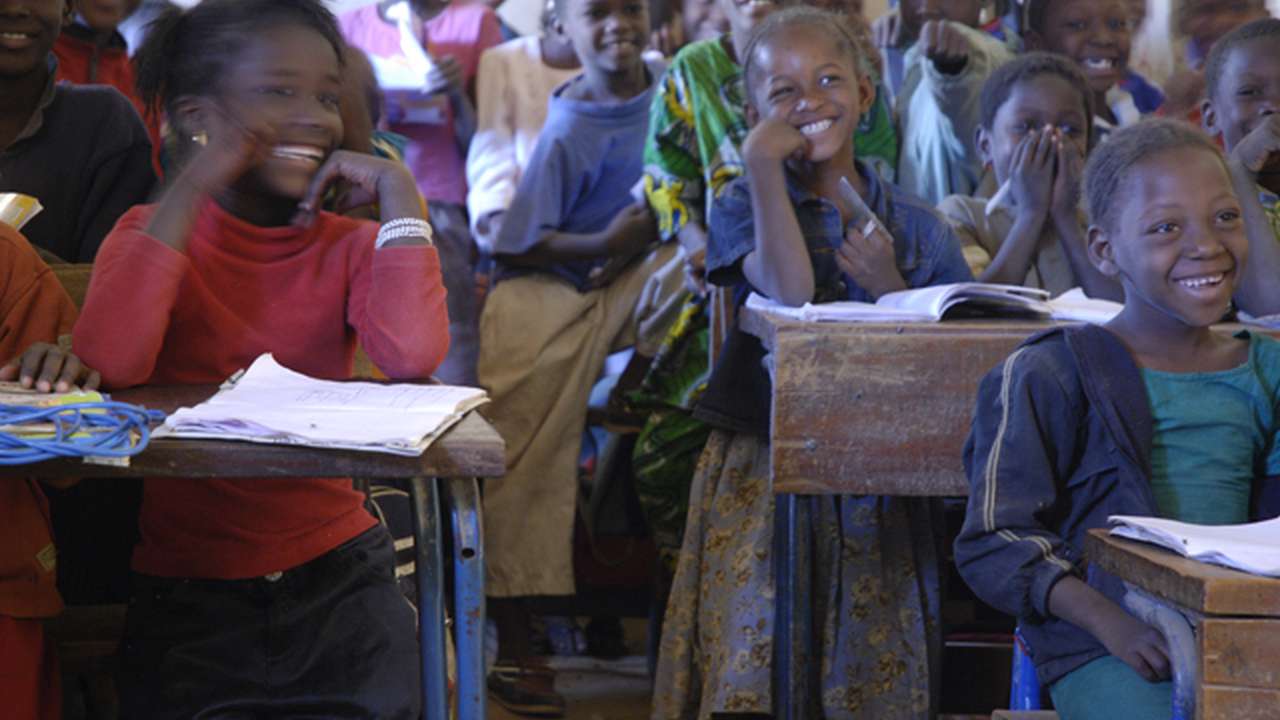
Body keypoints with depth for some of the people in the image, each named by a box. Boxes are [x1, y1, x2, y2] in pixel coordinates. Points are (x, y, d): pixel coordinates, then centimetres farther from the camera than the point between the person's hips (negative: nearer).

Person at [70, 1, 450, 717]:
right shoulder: (151, 234, 3)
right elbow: (108, 364, -20)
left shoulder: (350, 246, 5)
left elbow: (412, 354, -18)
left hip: (337, 575, 2)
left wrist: (398, 194, -10)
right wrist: (191, 189, -16)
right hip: (187, 585, -1)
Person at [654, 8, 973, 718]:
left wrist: (892, 288, -12)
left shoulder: (916, 225, 6)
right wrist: (764, 165, -16)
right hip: (763, 475, -2)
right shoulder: (745, 205, 0)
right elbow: (791, 292, -21)